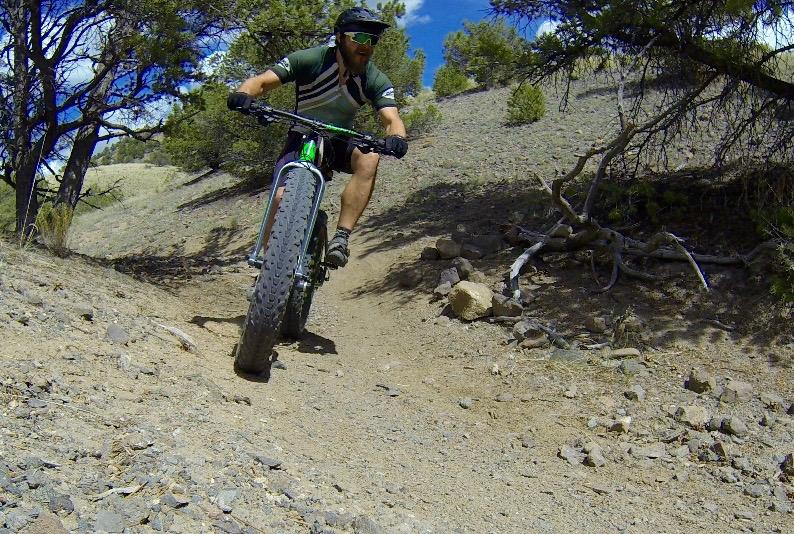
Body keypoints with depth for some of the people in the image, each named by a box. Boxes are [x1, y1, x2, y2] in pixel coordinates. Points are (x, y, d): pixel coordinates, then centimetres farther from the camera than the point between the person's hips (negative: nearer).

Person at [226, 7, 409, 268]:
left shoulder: (376, 80, -14)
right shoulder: (311, 60, -19)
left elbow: (392, 119, -26)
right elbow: (262, 81, -22)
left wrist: (396, 137, -51)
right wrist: (243, 94, -45)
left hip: (339, 142, 2)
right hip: (302, 138, -1)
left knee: (369, 158, -32)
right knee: (282, 196, -25)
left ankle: (340, 239, -34)